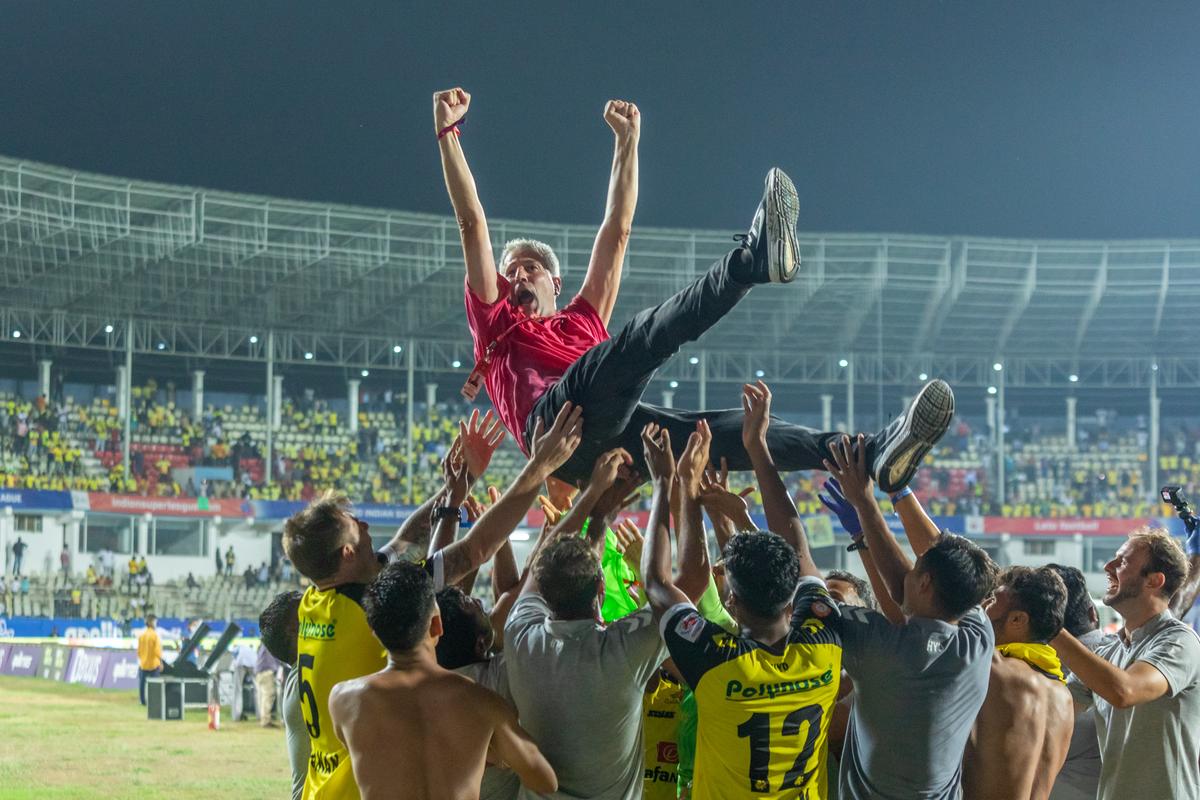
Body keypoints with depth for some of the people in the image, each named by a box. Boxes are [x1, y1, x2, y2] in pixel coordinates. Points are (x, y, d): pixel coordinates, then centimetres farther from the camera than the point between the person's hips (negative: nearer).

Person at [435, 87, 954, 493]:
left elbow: (618, 231, 44)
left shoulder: (582, 322, 43)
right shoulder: (494, 322, 34)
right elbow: (472, 224, 30)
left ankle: (876, 455, -36)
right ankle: (754, 257, -44)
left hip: (615, 439, 4)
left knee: (726, 431, -19)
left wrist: (628, 141, 44)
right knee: (646, 336, -25)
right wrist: (447, 132, 27)